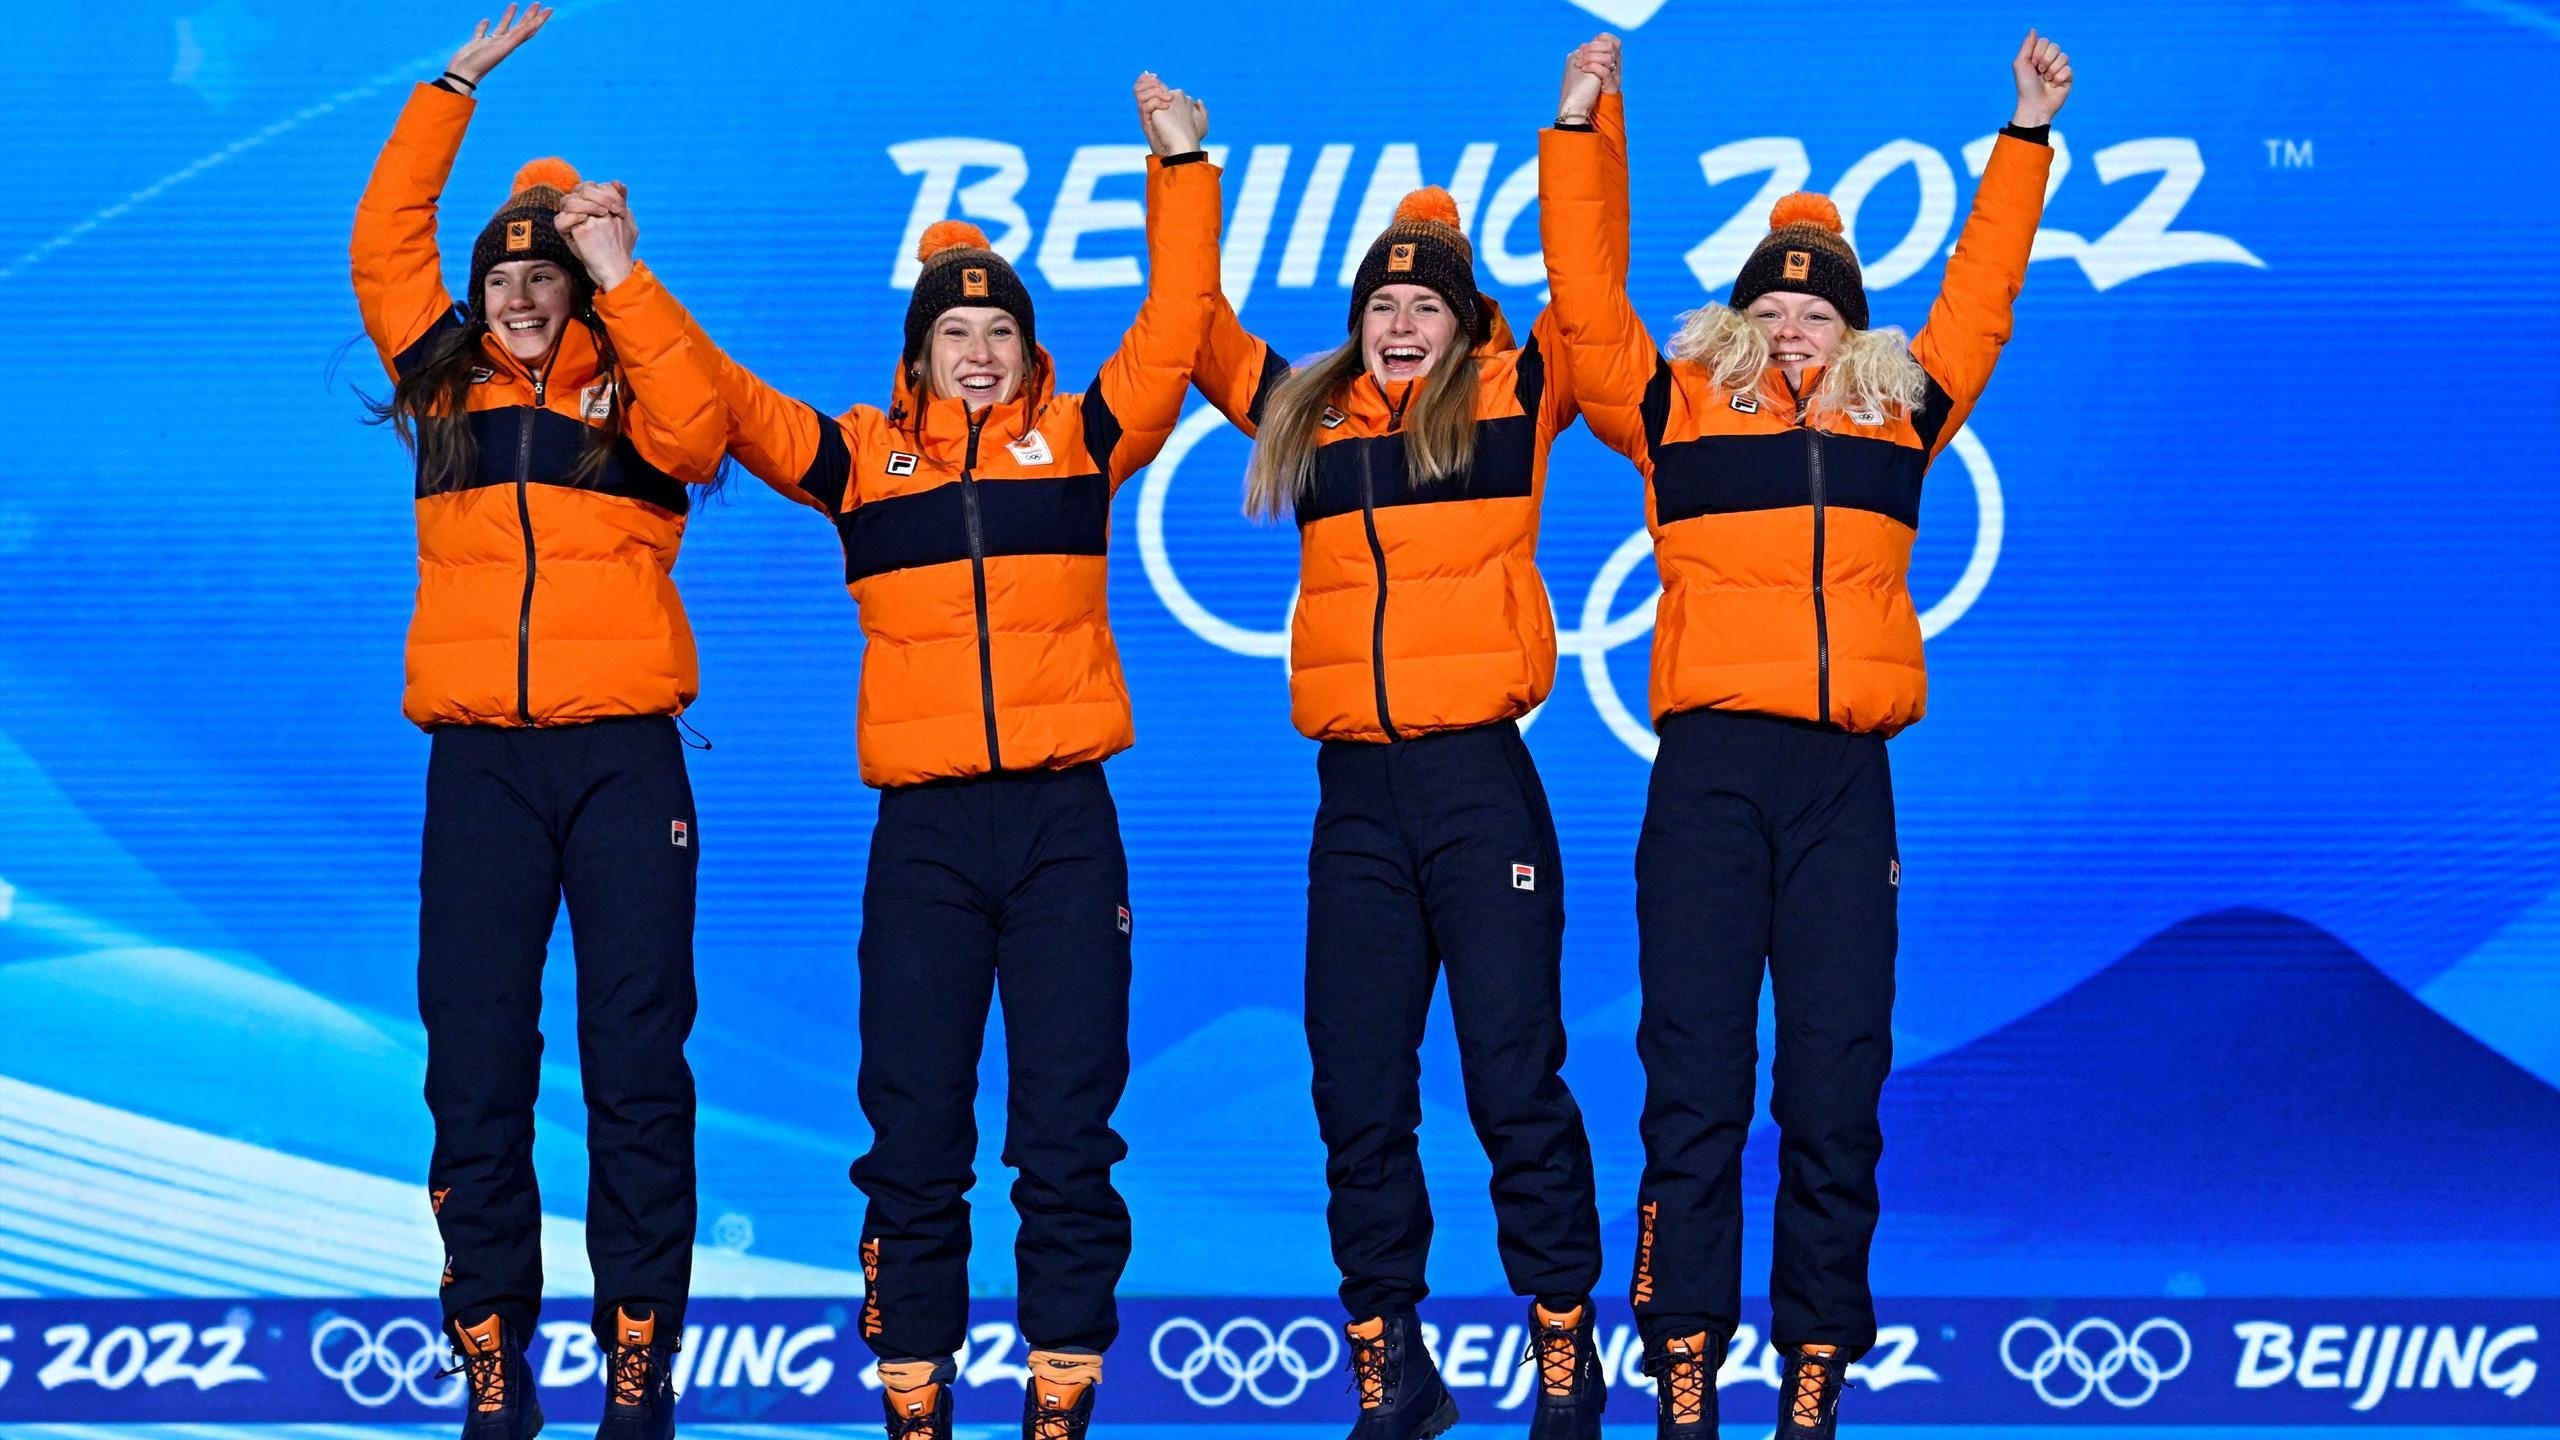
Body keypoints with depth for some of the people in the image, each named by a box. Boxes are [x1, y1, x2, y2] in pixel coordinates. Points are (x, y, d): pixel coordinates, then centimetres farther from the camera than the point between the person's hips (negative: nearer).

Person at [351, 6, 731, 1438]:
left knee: (640, 1052, -3)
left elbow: (699, 430, -13)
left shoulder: (628, 395, 8)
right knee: (475, 1059, 0)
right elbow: (384, 243, 12)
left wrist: (626, 275, -11)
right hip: (479, 757, 2)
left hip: (624, 753, -2)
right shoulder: (445, 386, 15)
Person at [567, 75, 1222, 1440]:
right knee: (913, 1129, 2)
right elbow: (719, 391, 9)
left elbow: (1170, 331, 5)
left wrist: (1182, 170, 3)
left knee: (1067, 1124, 0)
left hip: (1063, 818, -1)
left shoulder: (1081, 439, 7)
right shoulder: (860, 456, 9)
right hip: (923, 829, 1)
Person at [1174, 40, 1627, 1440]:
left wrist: (1584, 130, -5)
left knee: (1515, 1083, -4)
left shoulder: (1508, 406, 5)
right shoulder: (1308, 419, 14)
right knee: (1356, 1096, 5)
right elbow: (1198, 329, 20)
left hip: (1478, 779, -4)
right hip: (1354, 795, 4)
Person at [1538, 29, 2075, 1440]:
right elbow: (1588, 299, 11)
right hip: (1710, 767, -2)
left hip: (1845, 775, 2)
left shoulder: (1899, 413, 17)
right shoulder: (1677, 410, 11)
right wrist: (1580, 135, 10)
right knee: (1695, 1085, -5)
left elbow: (1977, 296, 27)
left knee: (1836, 1090, 1)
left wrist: (2026, 140, 31)